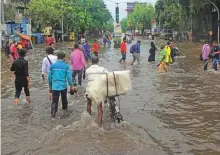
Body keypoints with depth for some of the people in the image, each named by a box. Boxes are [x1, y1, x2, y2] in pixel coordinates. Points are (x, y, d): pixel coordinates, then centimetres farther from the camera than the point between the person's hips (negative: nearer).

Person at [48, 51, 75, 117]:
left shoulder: (52, 66, -1)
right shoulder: (66, 66, -6)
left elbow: (49, 77, 4)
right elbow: (69, 77, -5)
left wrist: (50, 85, 18)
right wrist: (71, 86, 6)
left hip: (55, 86, 0)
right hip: (63, 86, 0)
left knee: (54, 101, 4)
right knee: (64, 98, 24)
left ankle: (53, 113, -12)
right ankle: (65, 107, 44)